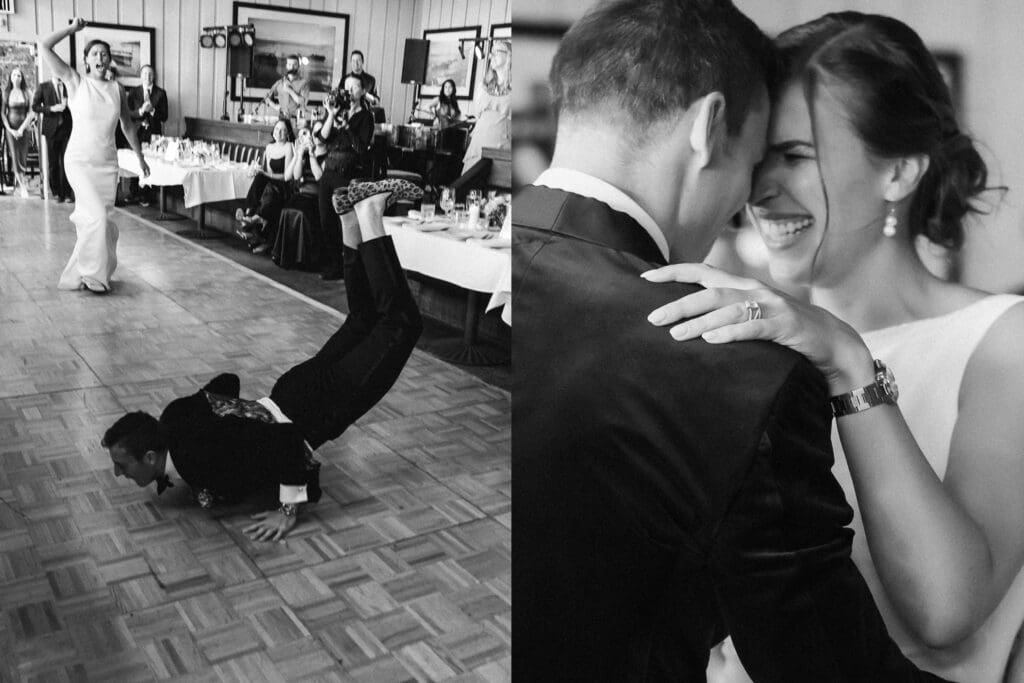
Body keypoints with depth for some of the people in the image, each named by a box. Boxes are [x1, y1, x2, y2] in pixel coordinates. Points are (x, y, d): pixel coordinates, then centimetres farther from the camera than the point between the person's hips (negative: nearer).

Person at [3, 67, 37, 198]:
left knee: (23, 158, 1)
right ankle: (23, 186, -10)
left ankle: (18, 187, 10)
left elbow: (31, 112, 0)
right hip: (11, 128, 0)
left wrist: (22, 128, -8)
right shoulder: (6, 93, 3)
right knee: (15, 158, -8)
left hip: (24, 128, 0)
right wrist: (10, 129, -8)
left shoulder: (27, 93, 3)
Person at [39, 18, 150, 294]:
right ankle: (93, 274, -2)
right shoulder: (76, 82, -3)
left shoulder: (116, 88, 7)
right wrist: (73, 28, -3)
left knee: (91, 220, 7)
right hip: (80, 160, -4)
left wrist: (139, 156, 20)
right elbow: (44, 46, -10)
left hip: (107, 162, 4)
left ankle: (77, 275, 22)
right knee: (96, 217, -18)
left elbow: (127, 124, 18)